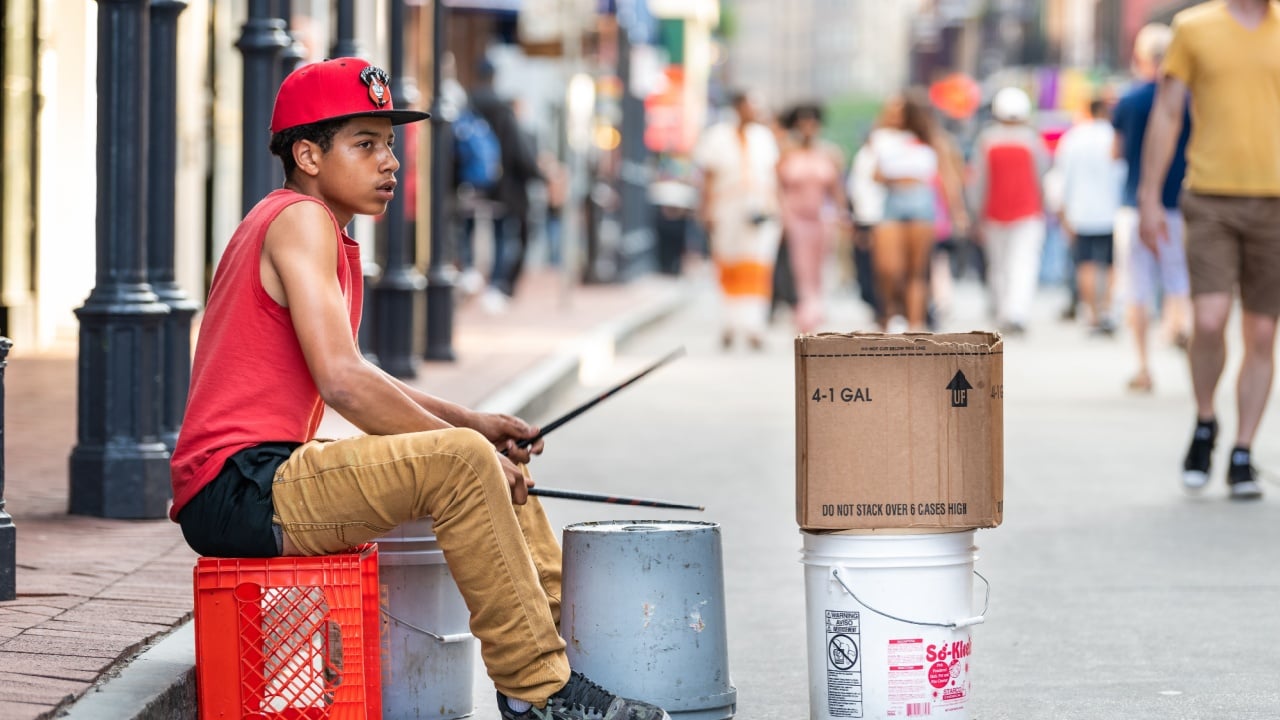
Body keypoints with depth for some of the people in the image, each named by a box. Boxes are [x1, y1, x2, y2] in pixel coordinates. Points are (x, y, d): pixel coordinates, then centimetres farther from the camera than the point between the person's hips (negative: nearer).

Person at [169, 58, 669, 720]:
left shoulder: (316, 231, 21)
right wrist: (464, 439, -12)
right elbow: (342, 382, -20)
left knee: (497, 466, 17)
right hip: (237, 489, -11)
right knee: (465, 463, -25)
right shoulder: (299, 220, -10)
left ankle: (566, 650, 14)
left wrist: (470, 422, 14)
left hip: (271, 479, 11)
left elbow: (348, 378, 27)